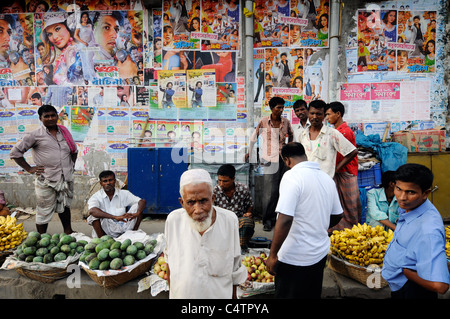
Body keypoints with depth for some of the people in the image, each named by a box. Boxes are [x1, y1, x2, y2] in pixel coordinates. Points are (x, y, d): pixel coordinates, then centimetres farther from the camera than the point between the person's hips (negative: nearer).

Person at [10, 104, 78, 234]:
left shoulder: (64, 131, 9)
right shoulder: (35, 135, -6)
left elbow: (74, 150, 23)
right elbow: (15, 152, -3)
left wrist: (72, 164, 13)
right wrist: (29, 169, -6)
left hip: (66, 178, 5)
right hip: (46, 180, -4)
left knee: (65, 206, 19)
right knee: (44, 211, 5)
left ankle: (68, 231, 34)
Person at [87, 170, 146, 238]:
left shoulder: (124, 194, 3)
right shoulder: (96, 197, -6)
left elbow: (142, 201, -6)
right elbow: (92, 211, -29)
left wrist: (137, 213, -29)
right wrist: (115, 217, -40)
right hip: (106, 232, -2)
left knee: (137, 206, -10)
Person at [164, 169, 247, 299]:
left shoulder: (230, 220, -17)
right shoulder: (173, 220, -16)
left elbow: (235, 268, -5)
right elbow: (169, 258, 1)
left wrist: (233, 295, 2)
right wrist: (171, 291, 8)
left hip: (220, 294, 0)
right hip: (180, 294, 1)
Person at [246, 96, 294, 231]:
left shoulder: (286, 122, 6)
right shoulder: (263, 122, -2)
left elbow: (291, 135, 24)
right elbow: (254, 137, 9)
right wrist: (249, 152, 16)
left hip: (283, 159, 4)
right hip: (270, 160, -3)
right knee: (271, 192, -6)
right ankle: (268, 220, 8)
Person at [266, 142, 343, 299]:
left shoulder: (292, 176, -19)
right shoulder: (327, 178, 5)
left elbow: (285, 220, -27)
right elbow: (337, 216, 15)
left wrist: (272, 255, -19)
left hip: (294, 258, -7)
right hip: (321, 253, 8)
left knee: (286, 295, 11)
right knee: (313, 294, 23)